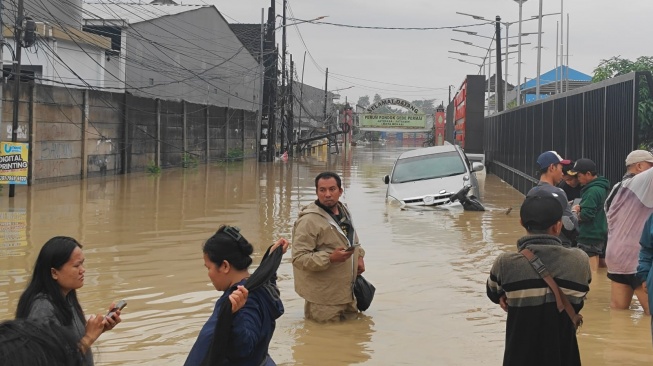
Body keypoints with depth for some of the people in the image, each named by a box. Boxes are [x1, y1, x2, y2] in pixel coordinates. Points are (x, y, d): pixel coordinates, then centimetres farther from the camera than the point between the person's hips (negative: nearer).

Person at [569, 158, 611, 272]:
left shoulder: (593, 191, -19)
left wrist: (575, 212, -5)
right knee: (596, 270, 17)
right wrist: (581, 208, 2)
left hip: (590, 237, -10)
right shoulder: (601, 187, 11)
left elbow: (586, 215, -23)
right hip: (599, 235, 10)